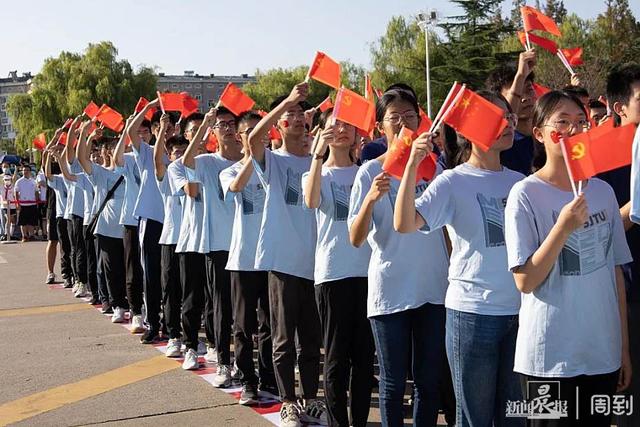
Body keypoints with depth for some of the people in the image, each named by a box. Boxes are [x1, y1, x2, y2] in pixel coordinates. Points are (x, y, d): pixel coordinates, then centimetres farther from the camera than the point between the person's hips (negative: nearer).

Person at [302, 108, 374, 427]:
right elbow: (311, 201, -19)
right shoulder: (318, 173, 6)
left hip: (367, 271, 3)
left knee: (365, 355, 8)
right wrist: (320, 152, -25)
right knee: (337, 358, 1)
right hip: (332, 273, -3)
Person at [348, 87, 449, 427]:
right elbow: (355, 238, -13)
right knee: (394, 382, 7)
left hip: (434, 288, 3)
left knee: (429, 379, 11)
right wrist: (371, 198, -29)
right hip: (390, 292, -3)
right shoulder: (371, 172, -6)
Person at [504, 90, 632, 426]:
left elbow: (615, 271, 10)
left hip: (603, 355, 5)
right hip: (550, 359, -5)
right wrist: (563, 227, -24)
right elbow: (525, 281, -14)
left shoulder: (603, 191, 5)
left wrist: (624, 346, 10)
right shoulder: (525, 194, -10)